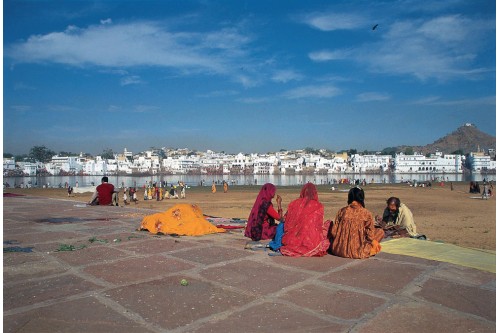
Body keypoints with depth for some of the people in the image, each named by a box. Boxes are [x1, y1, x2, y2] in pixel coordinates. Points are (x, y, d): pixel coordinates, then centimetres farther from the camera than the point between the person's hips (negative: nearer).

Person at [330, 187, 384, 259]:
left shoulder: (342, 211, -4)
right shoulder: (366, 213, -10)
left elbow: (334, 232, -3)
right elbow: (370, 235, -7)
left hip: (339, 250, 0)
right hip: (357, 252, 0)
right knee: (380, 231, 15)